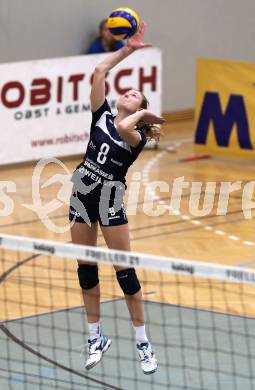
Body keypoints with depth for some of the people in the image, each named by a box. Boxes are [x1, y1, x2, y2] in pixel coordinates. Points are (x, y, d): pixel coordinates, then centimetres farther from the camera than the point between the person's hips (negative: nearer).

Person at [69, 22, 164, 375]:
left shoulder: (137, 135, -5)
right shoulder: (103, 115, 6)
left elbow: (123, 128, -31)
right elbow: (99, 72, -2)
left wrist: (143, 114, -13)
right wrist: (127, 49, -1)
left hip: (110, 199, -4)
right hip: (82, 193, 4)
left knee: (125, 271, -3)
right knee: (86, 269, 9)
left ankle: (143, 343, 4)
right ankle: (97, 338, 19)